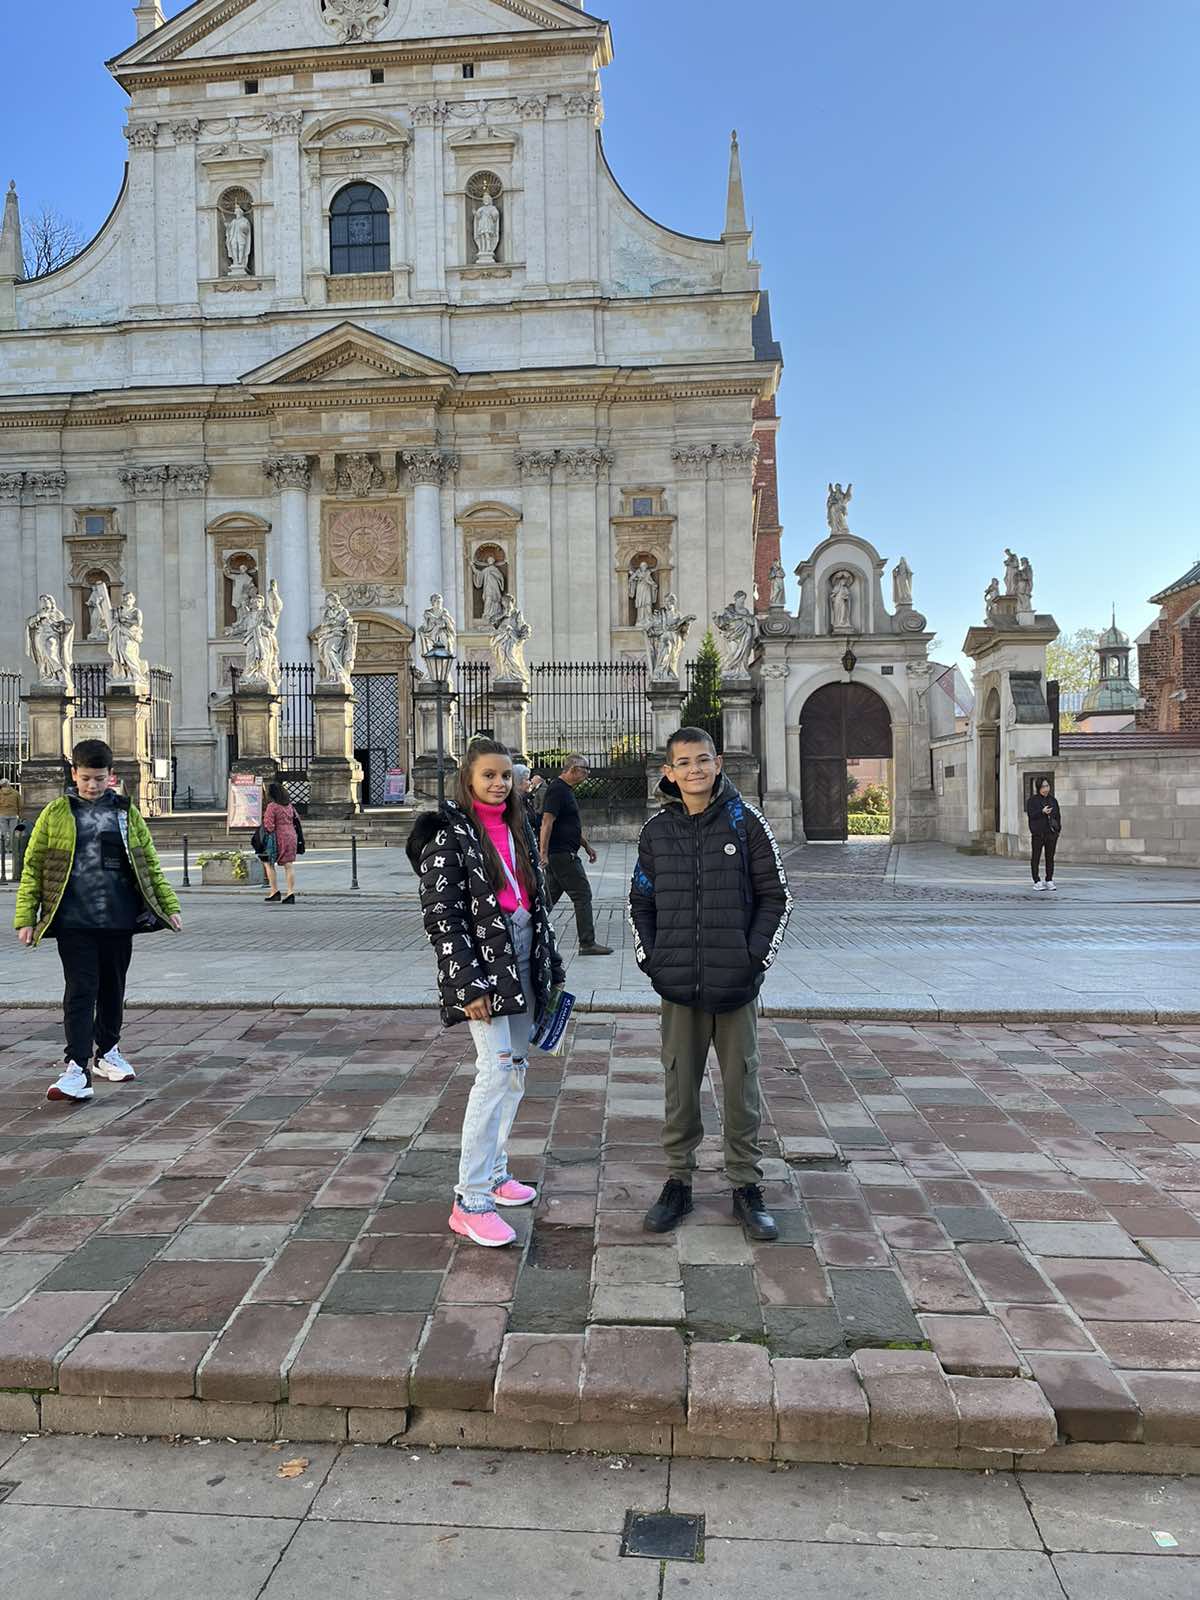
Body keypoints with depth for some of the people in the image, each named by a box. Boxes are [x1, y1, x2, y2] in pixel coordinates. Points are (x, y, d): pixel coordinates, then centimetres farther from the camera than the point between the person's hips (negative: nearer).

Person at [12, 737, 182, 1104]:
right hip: (74, 922, -2)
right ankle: (77, 1068, -6)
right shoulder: (56, 814, 3)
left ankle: (107, 1052, 30)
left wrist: (168, 906, 6)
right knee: (80, 992, -6)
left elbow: (150, 864, 11)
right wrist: (25, 917, -3)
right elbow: (32, 868, 3)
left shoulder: (126, 813, 7)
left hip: (118, 920, 2)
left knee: (113, 989, 13)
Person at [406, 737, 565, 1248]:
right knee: (496, 1070, -13)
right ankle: (470, 1201, -8)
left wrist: (551, 965, 14)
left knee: (515, 1069, 12)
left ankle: (494, 1171, 27)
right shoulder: (448, 833, -9)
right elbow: (441, 915, -14)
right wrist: (468, 984, -19)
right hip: (480, 963, -7)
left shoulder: (518, 828, 12)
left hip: (522, 962, 8)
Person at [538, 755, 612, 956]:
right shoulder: (557, 790, -15)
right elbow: (547, 821, -21)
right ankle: (587, 944, 0)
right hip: (562, 854, -10)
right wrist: (543, 854, -25)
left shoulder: (566, 790, 18)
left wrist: (587, 846, 26)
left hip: (559, 855, 10)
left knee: (550, 896, 13)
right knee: (582, 895, -5)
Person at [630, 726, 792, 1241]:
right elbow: (640, 900, 13)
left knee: (741, 1086, 8)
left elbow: (775, 895, 1)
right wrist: (650, 958, 2)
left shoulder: (745, 821, -2)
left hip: (736, 985, -2)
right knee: (680, 1086, 11)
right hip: (678, 986, 2)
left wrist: (755, 956, -6)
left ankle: (746, 1187, 22)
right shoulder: (657, 829, 4)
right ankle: (678, 1182, 25)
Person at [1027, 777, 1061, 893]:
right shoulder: (1032, 800, 1)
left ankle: (1049, 880, 12)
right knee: (1036, 857, -2)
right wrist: (1042, 812, -21)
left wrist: (1058, 828, 5)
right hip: (1038, 833, -4)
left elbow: (1058, 815, 16)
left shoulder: (1053, 800, 14)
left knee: (1050, 857, 6)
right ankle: (1037, 881, 3)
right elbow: (1030, 815, -7)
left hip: (1051, 833, 4)